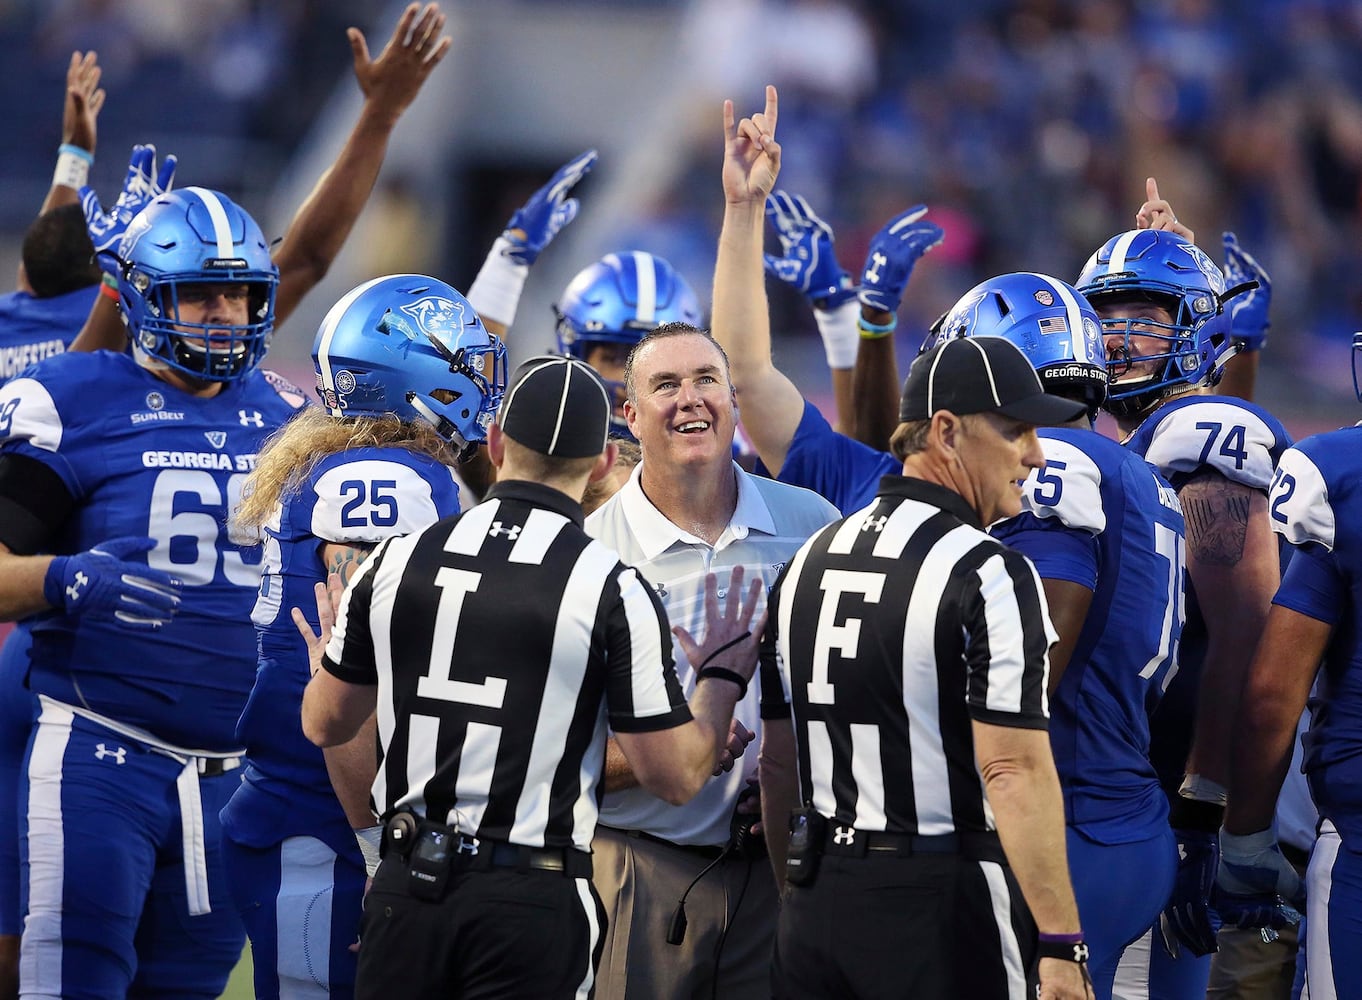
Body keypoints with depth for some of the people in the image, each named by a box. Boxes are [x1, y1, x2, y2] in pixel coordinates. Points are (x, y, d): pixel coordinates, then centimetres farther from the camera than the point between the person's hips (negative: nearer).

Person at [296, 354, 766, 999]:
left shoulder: (398, 561, 1)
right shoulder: (612, 590, -10)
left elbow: (325, 723, 15)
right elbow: (676, 776, -6)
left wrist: (327, 665, 38)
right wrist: (724, 673, 12)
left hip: (408, 885, 3)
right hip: (531, 898, -3)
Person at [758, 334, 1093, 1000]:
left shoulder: (809, 562, 10)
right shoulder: (987, 575, -13)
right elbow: (1014, 770, -19)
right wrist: (1059, 944, -18)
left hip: (818, 908, 7)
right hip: (942, 897, -7)